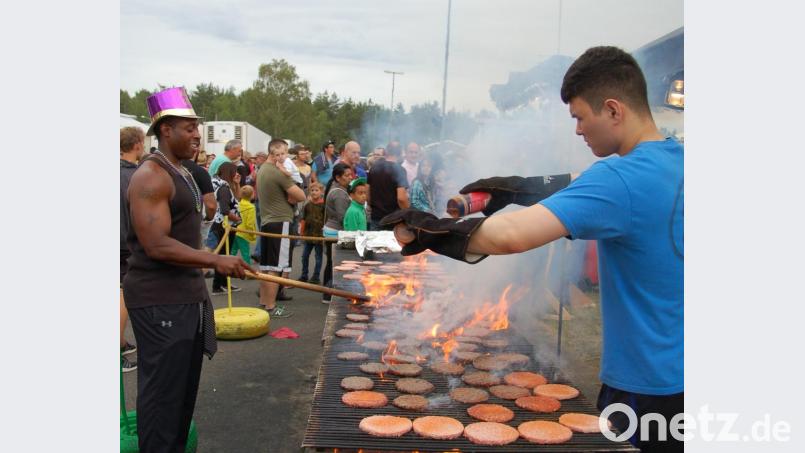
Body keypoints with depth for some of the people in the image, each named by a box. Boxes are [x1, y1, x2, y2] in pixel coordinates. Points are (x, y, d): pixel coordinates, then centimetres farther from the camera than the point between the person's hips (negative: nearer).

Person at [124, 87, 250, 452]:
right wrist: (216, 261, -27)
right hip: (159, 300, -10)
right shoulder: (151, 175, -16)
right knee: (163, 391, -1)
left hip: (187, 294, 10)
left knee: (185, 387, 18)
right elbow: (157, 245, -25)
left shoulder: (181, 172, 14)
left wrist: (204, 271, 21)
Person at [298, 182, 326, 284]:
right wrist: (301, 231, 11)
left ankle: (316, 277, 14)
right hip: (308, 233, 5)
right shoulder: (308, 205, 5)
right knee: (305, 255, 11)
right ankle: (304, 275, 23)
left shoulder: (324, 205, -8)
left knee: (318, 256, 5)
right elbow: (303, 219, 12)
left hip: (319, 234, -5)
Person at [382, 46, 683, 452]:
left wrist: (435, 230, -24)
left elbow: (511, 236, -38)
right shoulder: (674, 161, 2)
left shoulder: (624, 178, -27)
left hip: (650, 385, -8)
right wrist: (521, 189, 7)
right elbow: (592, 195, 16)